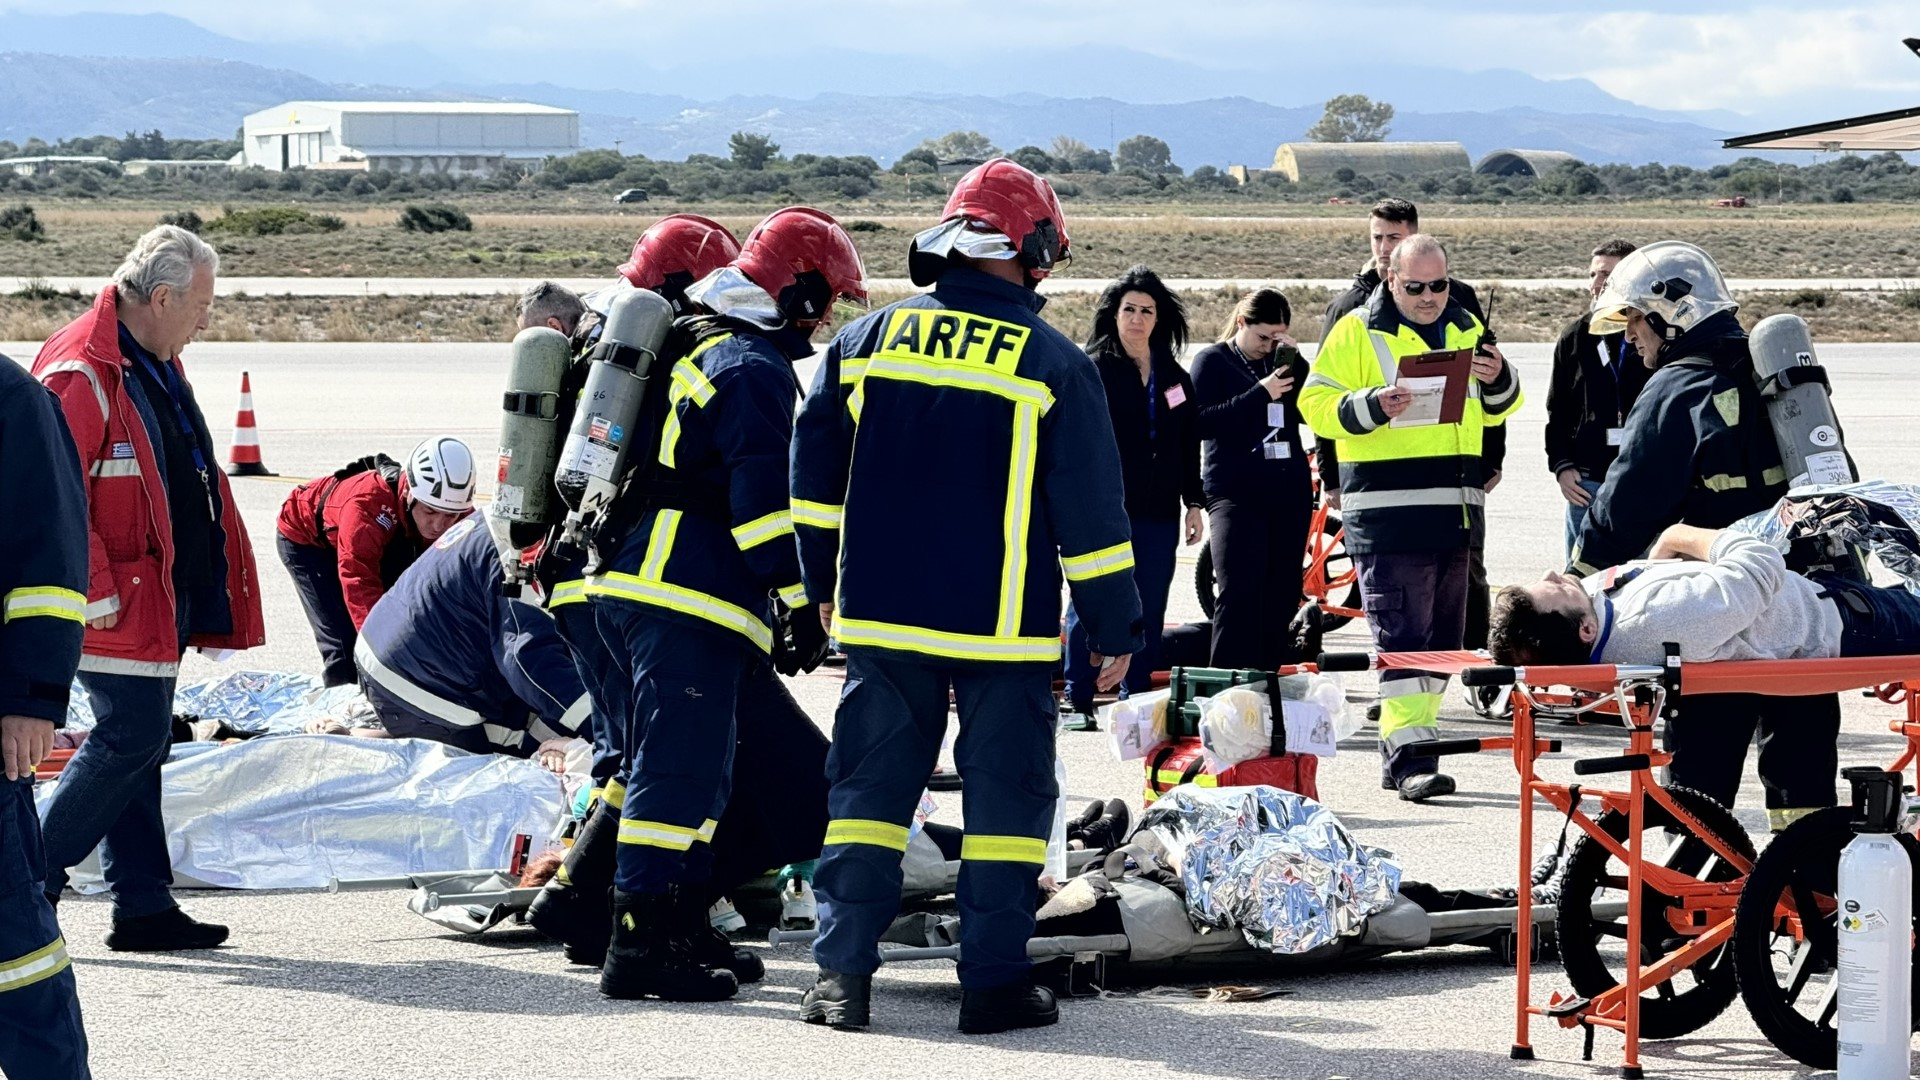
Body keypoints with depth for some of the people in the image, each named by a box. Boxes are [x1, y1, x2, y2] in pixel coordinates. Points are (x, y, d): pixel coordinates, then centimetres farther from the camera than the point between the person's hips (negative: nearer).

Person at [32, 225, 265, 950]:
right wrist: (94, 592, -21)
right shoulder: (82, 374, -17)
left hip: (162, 596, 10)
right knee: (131, 739, -11)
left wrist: (210, 587, 21)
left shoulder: (157, 366, 15)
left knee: (136, 743, 11)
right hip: (122, 601, -10)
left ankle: (143, 904, 14)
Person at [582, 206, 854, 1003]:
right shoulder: (755, 368, -11)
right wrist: (803, 602, -16)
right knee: (681, 768, -10)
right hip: (689, 602, -10)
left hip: (633, 588, 10)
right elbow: (766, 496, -19)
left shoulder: (695, 348, 22)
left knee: (691, 768, 17)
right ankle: (638, 944, -11)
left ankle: (681, 928, 22)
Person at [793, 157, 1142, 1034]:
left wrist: (826, 584, 22)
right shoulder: (1053, 366, -7)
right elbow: (1091, 511, -6)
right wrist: (1114, 632, 2)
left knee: (869, 789, 8)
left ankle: (842, 974, 3)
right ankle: (993, 980, 4)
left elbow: (815, 474, 10)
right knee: (1006, 794, 5)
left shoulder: (867, 341, 4)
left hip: (881, 616, 3)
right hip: (1004, 630, -3)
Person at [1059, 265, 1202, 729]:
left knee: (1148, 612, 7)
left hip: (1158, 513, 5)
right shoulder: (1094, 369, -2)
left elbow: (1189, 447, 18)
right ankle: (1078, 703, 2)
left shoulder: (1174, 377, 14)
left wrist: (1193, 505, 15)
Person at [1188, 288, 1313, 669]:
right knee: (1239, 593, -15)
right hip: (1235, 491, -5)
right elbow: (1202, 422, -11)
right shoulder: (1213, 362, 3)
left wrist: (1297, 364, -8)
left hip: (1289, 490, 5)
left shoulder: (1286, 361, 16)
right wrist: (1260, 394, -16)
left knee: (1282, 595, 4)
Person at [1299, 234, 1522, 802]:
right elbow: (1317, 404, -6)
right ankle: (1410, 756, -15)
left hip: (1455, 510, 7)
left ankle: (1401, 749, 20)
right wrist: (1371, 405, -24)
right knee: (1403, 639, -12)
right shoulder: (1357, 332, -2)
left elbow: (1496, 409, 23)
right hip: (1387, 514, -7)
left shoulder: (1465, 329, 16)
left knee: (1443, 636, 11)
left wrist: (1499, 380, 0)